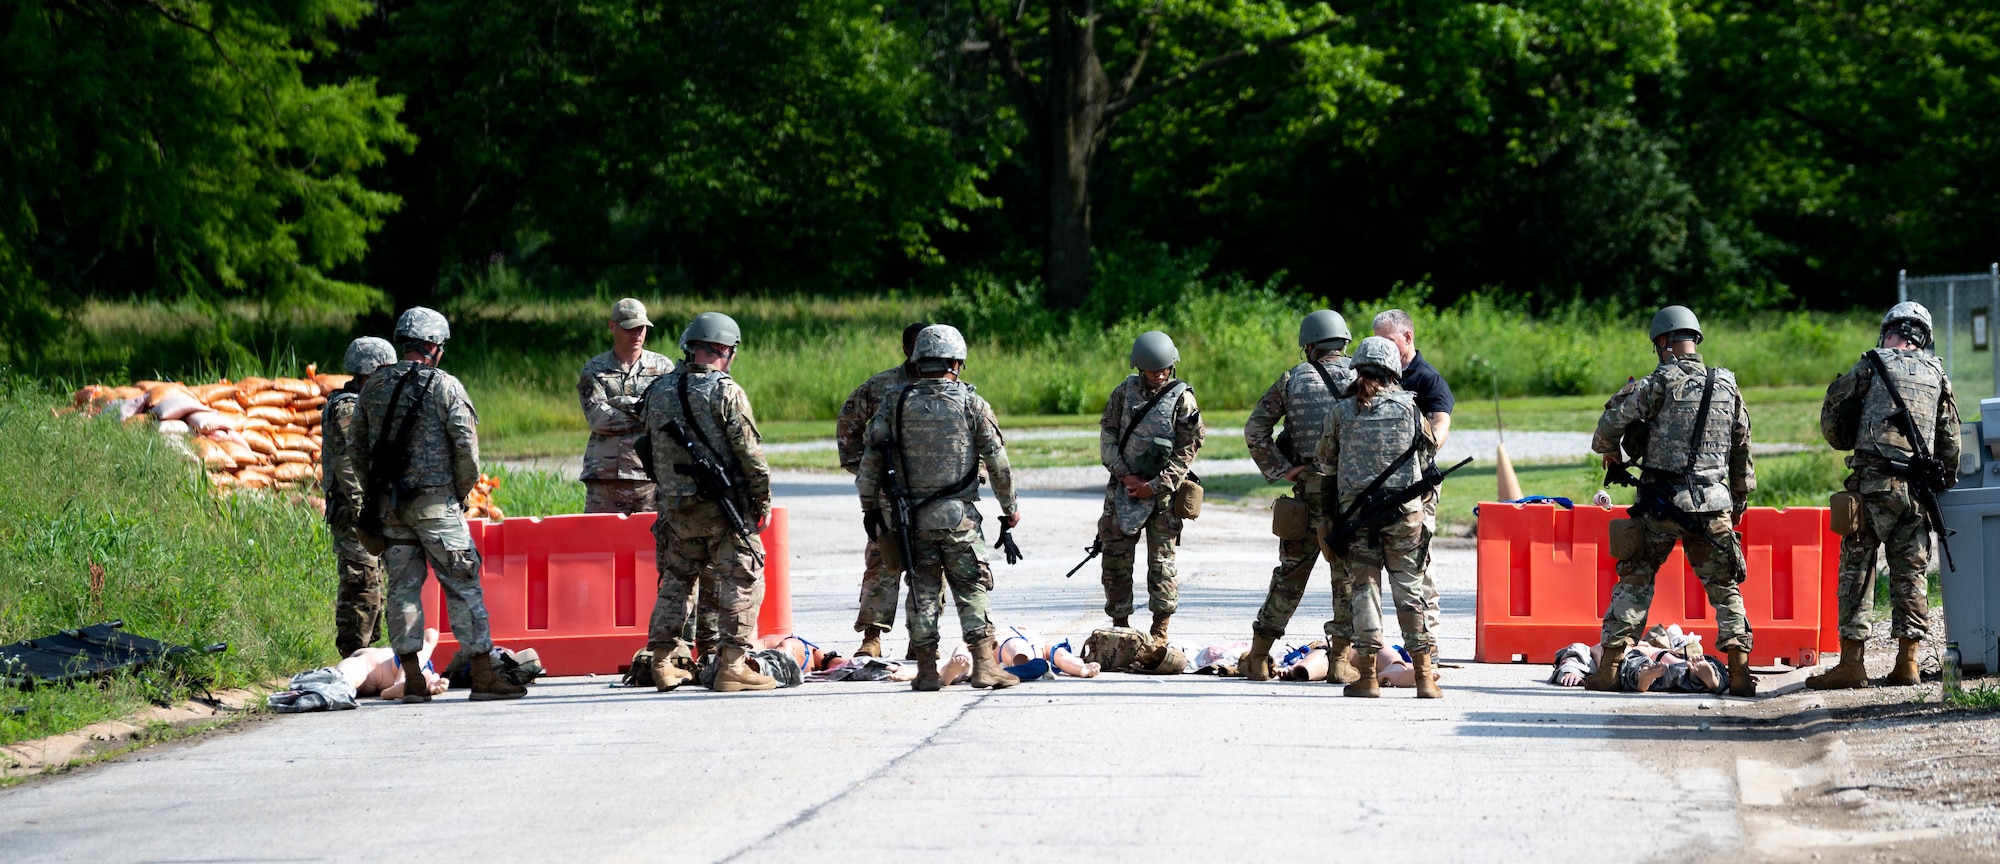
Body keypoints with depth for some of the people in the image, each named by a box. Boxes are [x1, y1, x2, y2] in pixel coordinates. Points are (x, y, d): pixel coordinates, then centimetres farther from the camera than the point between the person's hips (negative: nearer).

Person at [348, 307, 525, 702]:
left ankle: (412, 679, 4)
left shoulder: (375, 386, 9)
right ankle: (483, 676, -2)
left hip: (388, 503, 5)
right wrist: (462, 492, 5)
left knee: (403, 586, 7)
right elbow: (467, 446, -10)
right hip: (435, 500, -5)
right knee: (462, 585, -1)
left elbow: (359, 447, 14)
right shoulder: (445, 387, -7)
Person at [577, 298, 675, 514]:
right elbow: (598, 418, -6)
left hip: (652, 478, 0)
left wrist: (623, 403, -10)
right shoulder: (594, 370, 9)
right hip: (605, 478, 0)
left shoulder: (663, 367, 11)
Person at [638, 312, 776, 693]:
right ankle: (732, 665, -6)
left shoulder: (659, 391, 7)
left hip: (675, 506, 6)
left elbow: (650, 446, 14)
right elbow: (749, 451, -11)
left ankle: (665, 661, 13)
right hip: (725, 505, -5)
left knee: (675, 580, 15)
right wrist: (763, 499, -2)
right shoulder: (725, 391, -11)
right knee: (739, 583, 0)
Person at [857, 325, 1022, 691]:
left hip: (908, 517, 2)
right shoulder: (971, 404, -3)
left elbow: (871, 458, 1)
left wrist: (870, 507, 11)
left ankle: (927, 670, 7)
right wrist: (1010, 506, 13)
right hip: (957, 516, -2)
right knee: (972, 588, 5)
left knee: (922, 589, 8)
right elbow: (997, 462, 1)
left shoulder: (895, 402, 0)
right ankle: (985, 664, -3)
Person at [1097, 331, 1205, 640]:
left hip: (1162, 492, -3)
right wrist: (1124, 474, -8)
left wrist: (1155, 486, -12)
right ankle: (1120, 624, 14)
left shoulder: (1182, 398, -4)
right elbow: (1107, 433, 5)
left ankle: (1160, 633, 3)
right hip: (1123, 488, 3)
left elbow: (1187, 450, -6)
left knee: (1161, 562, -2)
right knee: (1116, 558, 3)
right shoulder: (1125, 391, 5)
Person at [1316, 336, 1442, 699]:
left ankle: (1367, 675, 0)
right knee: (1409, 588, 5)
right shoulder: (1407, 405, -1)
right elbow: (1428, 454, 12)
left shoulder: (1341, 411, -1)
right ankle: (1425, 674, 2)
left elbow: (1326, 462, 10)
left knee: (1363, 588, 5)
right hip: (1405, 509, 0)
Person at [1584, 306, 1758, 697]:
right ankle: (1739, 670, 0)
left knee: (1634, 581, 8)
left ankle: (1610, 668, 5)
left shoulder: (1662, 383, -8)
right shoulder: (1727, 386, 7)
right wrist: (1739, 501, 26)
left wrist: (1609, 452, 9)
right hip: (1712, 504, 3)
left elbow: (1612, 420, -13)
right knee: (1724, 587, 11)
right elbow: (1742, 449, 14)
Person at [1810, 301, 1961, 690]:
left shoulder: (1872, 366, 0)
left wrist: (1848, 442, 23)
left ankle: (1851, 664, -4)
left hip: (1874, 482, -4)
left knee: (1856, 570, 0)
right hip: (1918, 489, 4)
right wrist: (1946, 482, 25)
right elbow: (1950, 439, 14)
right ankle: (1907, 662, 6)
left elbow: (1833, 416, 3)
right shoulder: (1936, 374, 13)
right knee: (1911, 572, 9)